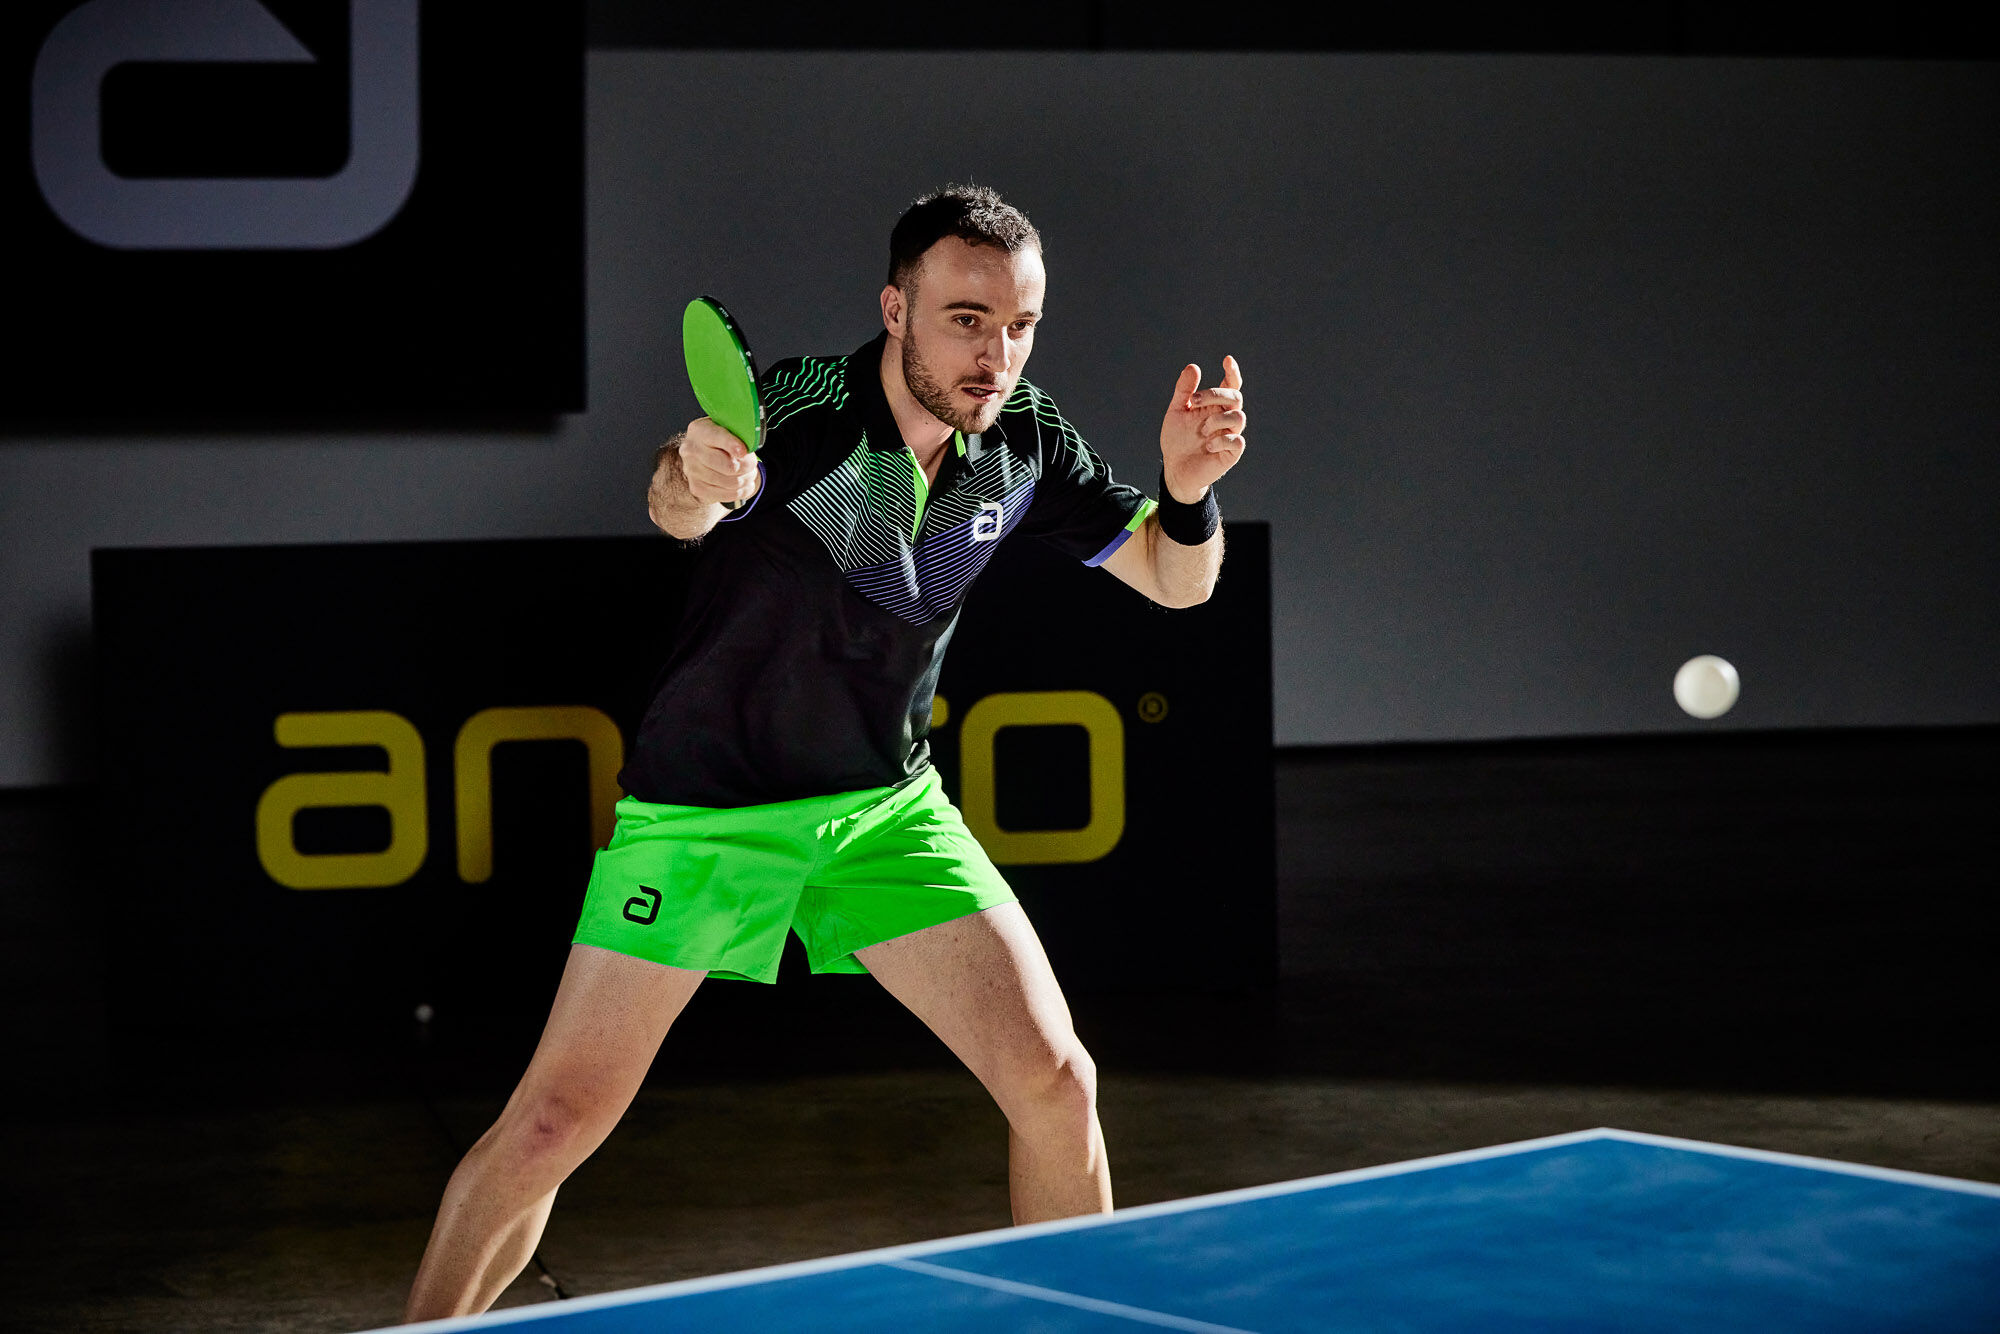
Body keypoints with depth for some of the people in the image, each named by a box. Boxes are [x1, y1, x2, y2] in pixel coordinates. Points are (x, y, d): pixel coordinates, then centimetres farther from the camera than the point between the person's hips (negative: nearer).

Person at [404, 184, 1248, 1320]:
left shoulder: (1025, 438, -7)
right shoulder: (797, 410, -24)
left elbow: (1176, 581, 2)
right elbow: (682, 504, -45)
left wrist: (1189, 490, -21)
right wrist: (694, 481, -70)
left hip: (888, 809, 4)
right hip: (705, 808, -4)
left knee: (1057, 1086, -7)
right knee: (552, 1124, -5)